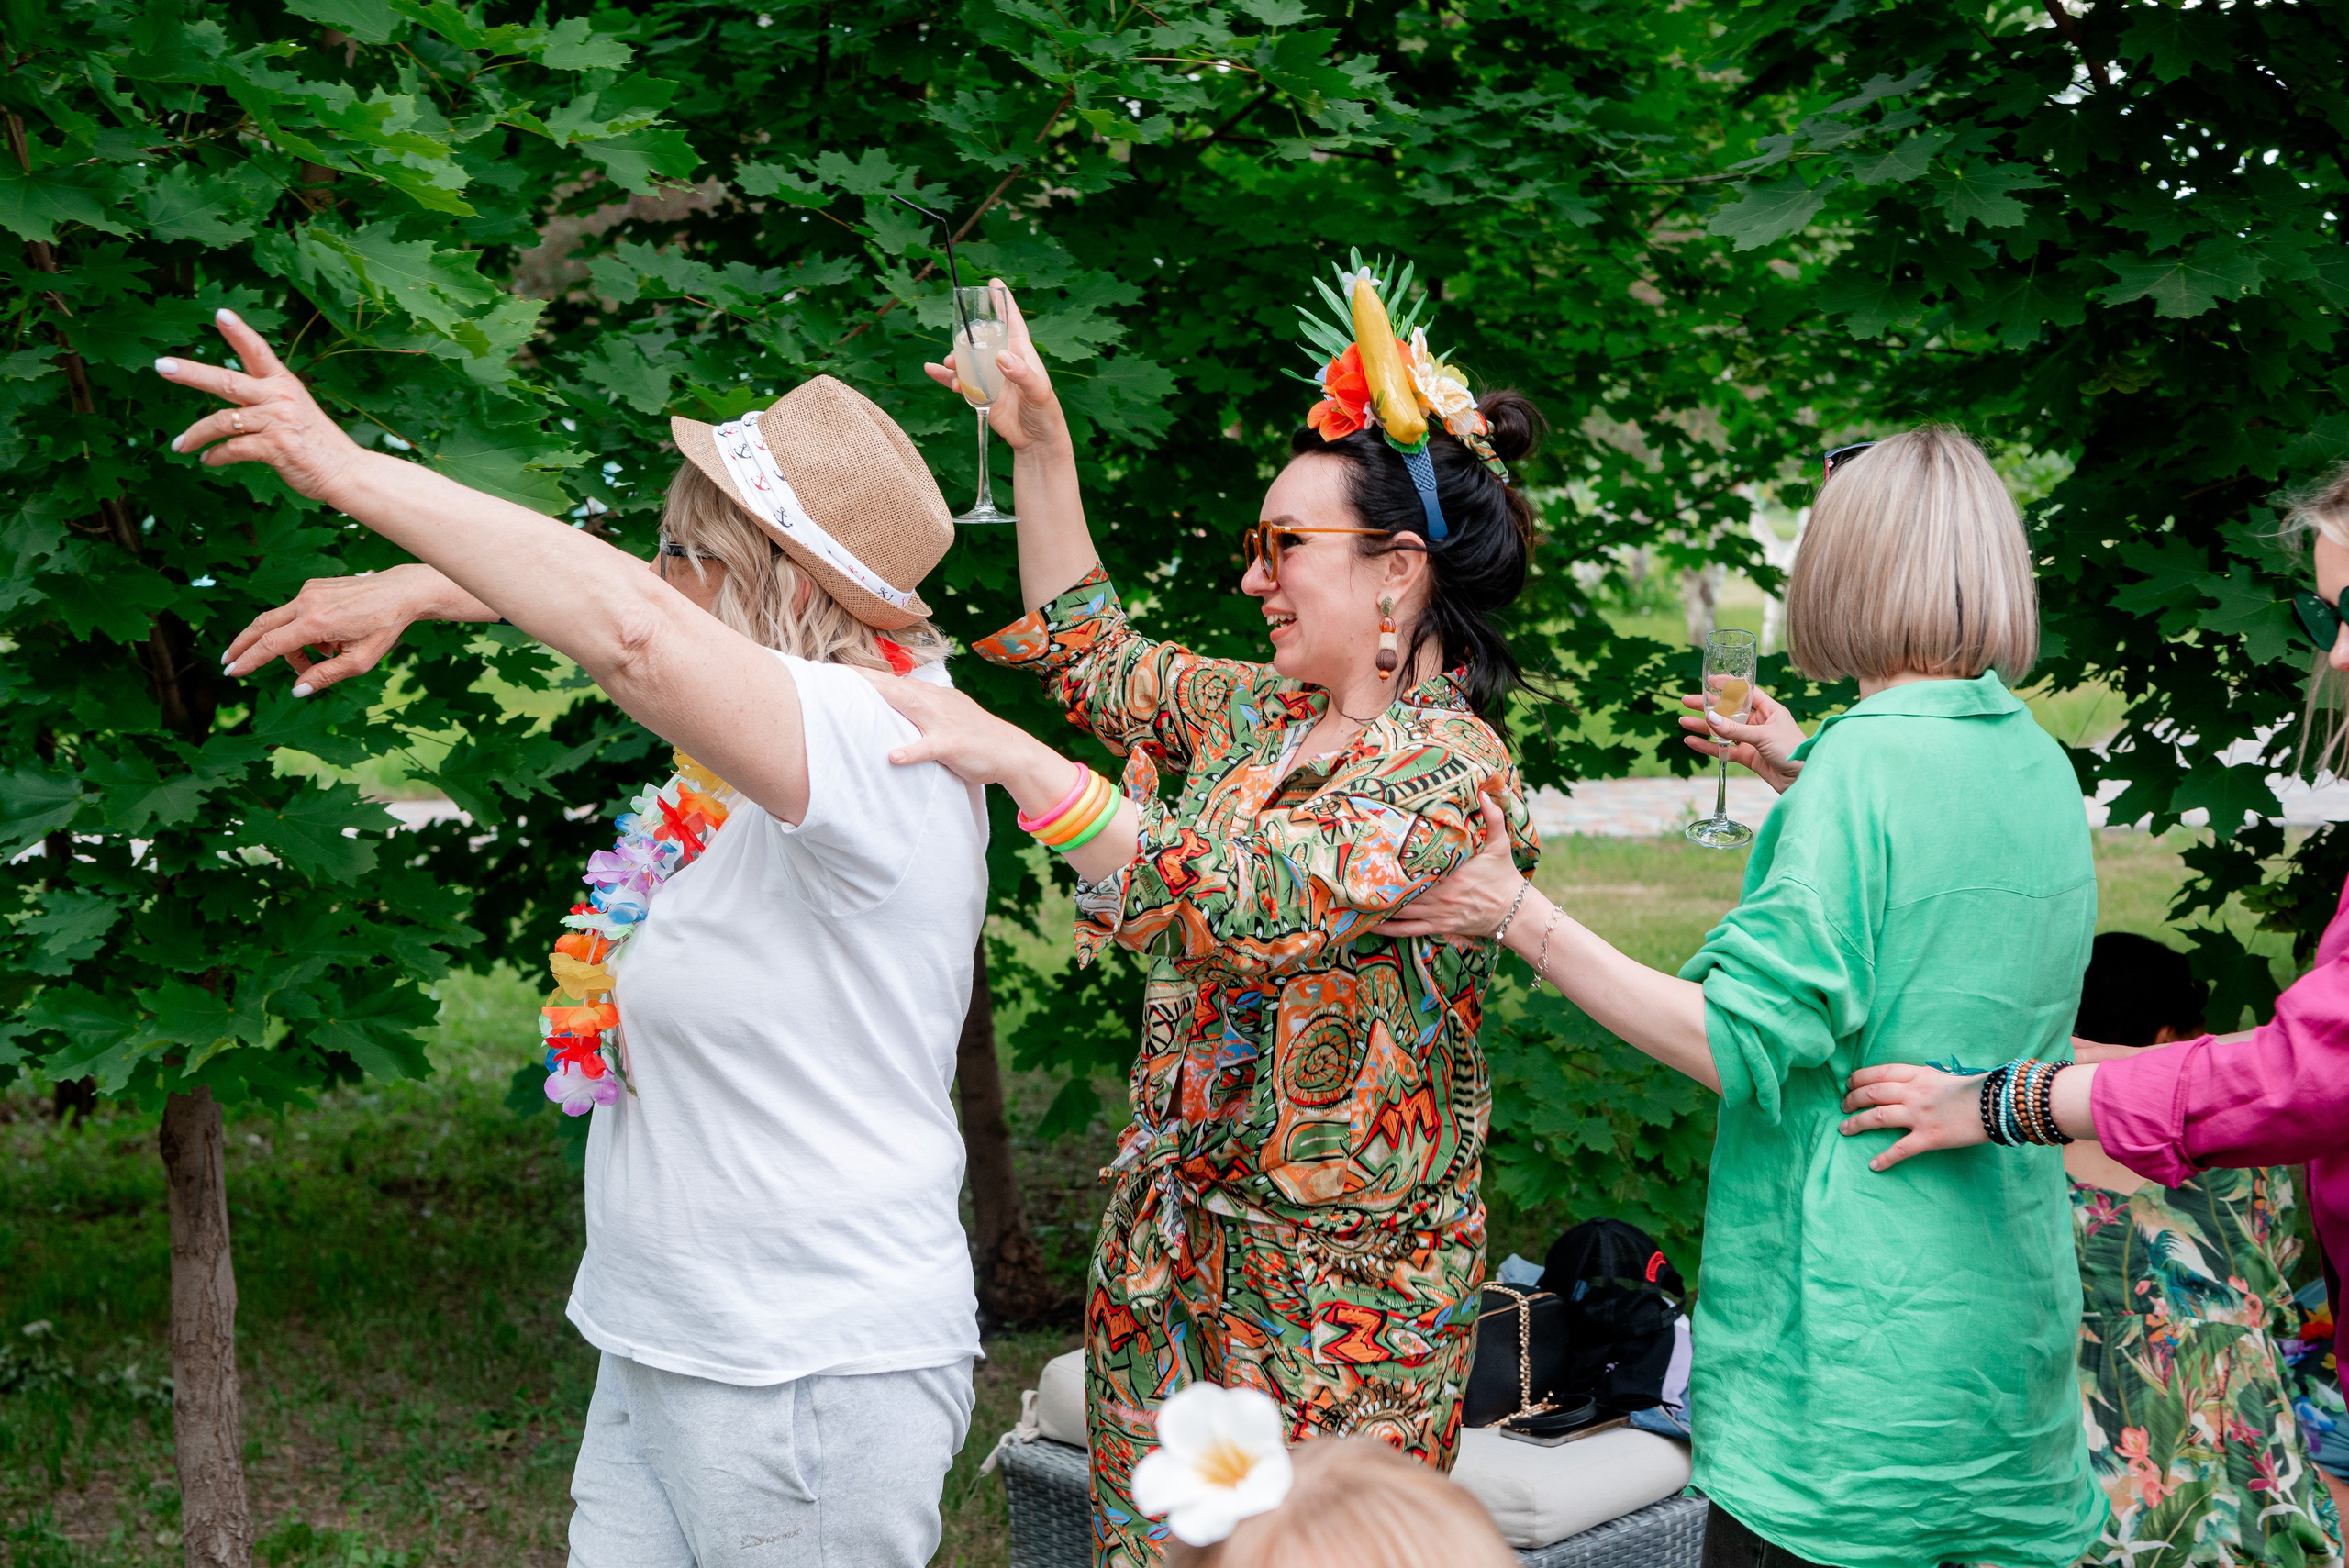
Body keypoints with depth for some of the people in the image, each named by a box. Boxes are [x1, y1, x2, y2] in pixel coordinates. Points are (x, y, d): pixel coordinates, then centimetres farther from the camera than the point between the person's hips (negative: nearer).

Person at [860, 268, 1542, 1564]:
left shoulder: (1453, 775, -17)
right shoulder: (1260, 709, 7)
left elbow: (1248, 905, -31)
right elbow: (1090, 653, 22)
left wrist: (1018, 761, -34)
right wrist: (1041, 440, 15)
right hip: (1166, 1257, 8)